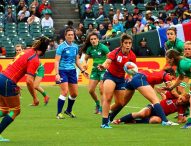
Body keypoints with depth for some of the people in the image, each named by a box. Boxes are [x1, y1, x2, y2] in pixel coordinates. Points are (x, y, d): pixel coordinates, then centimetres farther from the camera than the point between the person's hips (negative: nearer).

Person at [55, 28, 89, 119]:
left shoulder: (75, 47, 9)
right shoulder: (61, 47, -8)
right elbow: (57, 61, -11)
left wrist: (82, 70, 15)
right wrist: (57, 74, -20)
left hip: (72, 71, 6)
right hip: (63, 71, -6)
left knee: (74, 94, 8)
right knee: (64, 92, -16)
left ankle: (69, 110, 30)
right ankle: (59, 113, -8)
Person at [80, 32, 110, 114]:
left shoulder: (103, 47, -14)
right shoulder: (90, 49, 2)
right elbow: (86, 58, 17)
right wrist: (85, 63, -5)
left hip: (104, 70, -5)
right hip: (95, 70, 5)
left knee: (101, 89, -12)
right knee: (91, 90, 0)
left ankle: (101, 109, -1)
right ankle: (97, 104, 26)